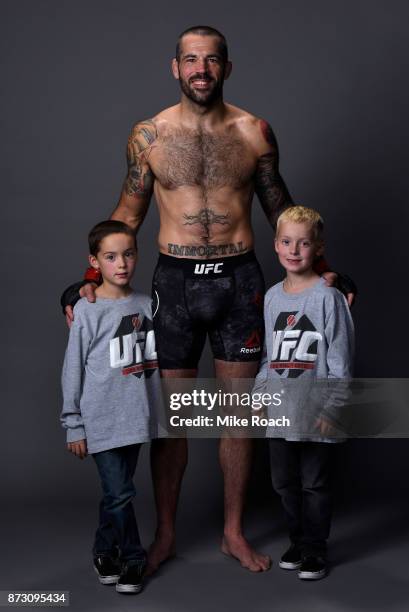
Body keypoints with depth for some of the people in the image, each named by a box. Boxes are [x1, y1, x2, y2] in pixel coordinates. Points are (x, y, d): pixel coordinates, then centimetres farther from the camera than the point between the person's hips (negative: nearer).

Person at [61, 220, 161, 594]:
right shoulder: (87, 310, -9)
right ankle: (133, 559, 14)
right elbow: (73, 371, -6)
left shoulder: (145, 305, 4)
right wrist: (73, 426, -5)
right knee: (120, 493, -4)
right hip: (102, 420, -4)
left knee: (116, 492, 15)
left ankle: (105, 551, 32)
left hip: (136, 419, 5)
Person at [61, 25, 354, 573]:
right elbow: (129, 213, 7)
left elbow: (280, 208, 9)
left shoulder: (254, 132, 0)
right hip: (175, 280, 0)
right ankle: (165, 533, 26)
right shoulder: (148, 135, 0)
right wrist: (92, 278, -3)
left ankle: (234, 533, 26)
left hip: (239, 280, 1)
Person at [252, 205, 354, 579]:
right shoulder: (272, 297, 8)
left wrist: (331, 408, -13)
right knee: (284, 482, 14)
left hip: (315, 412, -5)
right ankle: (299, 541, 31)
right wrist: (259, 393, 8)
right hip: (279, 411, 6)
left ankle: (315, 550, 22)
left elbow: (340, 360, -10)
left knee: (315, 484, 6)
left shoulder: (328, 297, -9)